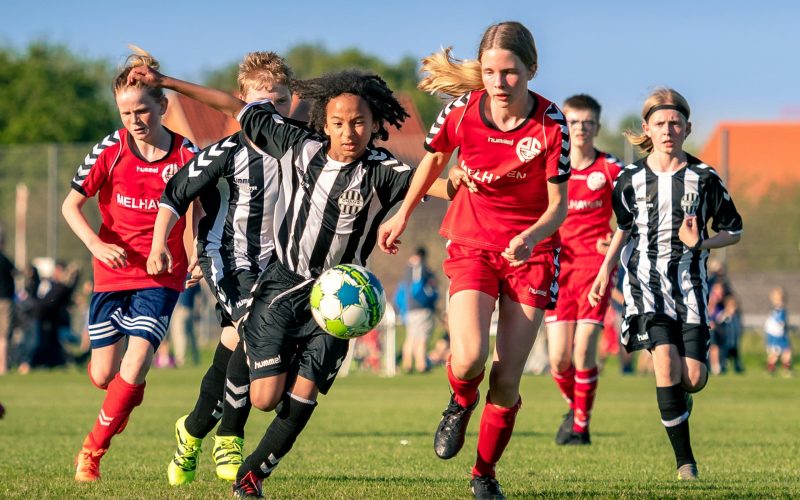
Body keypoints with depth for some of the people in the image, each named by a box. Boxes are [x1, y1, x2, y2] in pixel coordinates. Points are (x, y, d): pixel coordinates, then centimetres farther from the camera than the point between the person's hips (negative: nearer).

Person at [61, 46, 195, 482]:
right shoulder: (111, 150, -7)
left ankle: (94, 448, 1)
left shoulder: (185, 155, -7)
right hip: (112, 270, 1)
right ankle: (129, 390, 42)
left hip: (162, 274, -1)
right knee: (102, 376, 3)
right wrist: (96, 243, -18)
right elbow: (70, 205, -2)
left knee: (136, 361, -17)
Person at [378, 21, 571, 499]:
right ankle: (462, 402, 15)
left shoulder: (550, 123, -17)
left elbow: (558, 205, -12)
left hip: (531, 250, -1)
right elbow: (434, 158, 10)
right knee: (469, 360, -23)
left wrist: (531, 238, -32)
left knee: (507, 381, -3)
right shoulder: (462, 110, -13)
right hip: (471, 243, 1)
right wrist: (403, 215, 18)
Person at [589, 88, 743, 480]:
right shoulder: (631, 179, 3)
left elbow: (733, 231, 7)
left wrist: (701, 243, -11)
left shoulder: (704, 178, 0)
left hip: (690, 284, 1)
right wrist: (605, 271, 11)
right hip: (646, 281, 0)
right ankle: (685, 460, -13)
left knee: (694, 378, -9)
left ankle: (677, 399, 33)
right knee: (666, 358, -21)